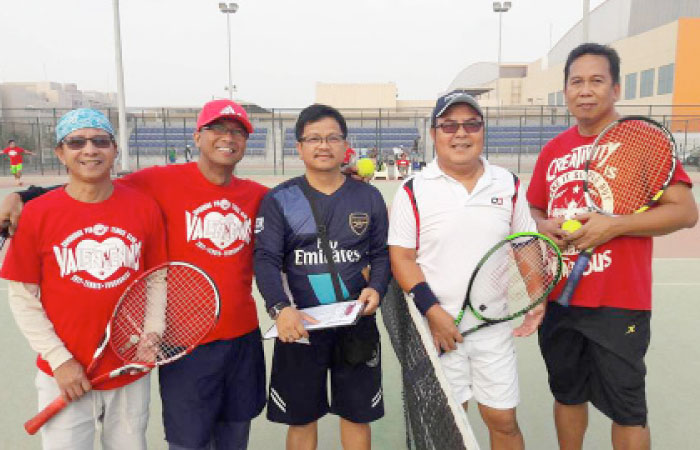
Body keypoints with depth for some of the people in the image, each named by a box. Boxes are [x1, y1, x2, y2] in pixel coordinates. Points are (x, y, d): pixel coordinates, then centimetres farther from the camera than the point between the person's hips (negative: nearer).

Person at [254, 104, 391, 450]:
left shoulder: (369, 197, 4)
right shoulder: (278, 200, -3)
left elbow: (382, 252, 8)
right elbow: (266, 260, -11)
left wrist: (376, 288, -12)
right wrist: (280, 308, -27)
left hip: (357, 325, 2)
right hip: (298, 325, -1)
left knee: (357, 413, 15)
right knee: (301, 417, 14)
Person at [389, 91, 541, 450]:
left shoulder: (508, 184, 4)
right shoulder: (414, 190, -6)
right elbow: (401, 257, -7)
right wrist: (433, 311, -16)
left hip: (493, 325, 2)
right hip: (438, 326, -2)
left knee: (503, 420, 10)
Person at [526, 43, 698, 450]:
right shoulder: (553, 150, 8)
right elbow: (534, 210, 17)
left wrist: (614, 225, -22)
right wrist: (544, 226, -6)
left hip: (618, 303, -5)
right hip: (557, 299, 5)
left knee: (626, 408, 9)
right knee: (567, 394, 20)